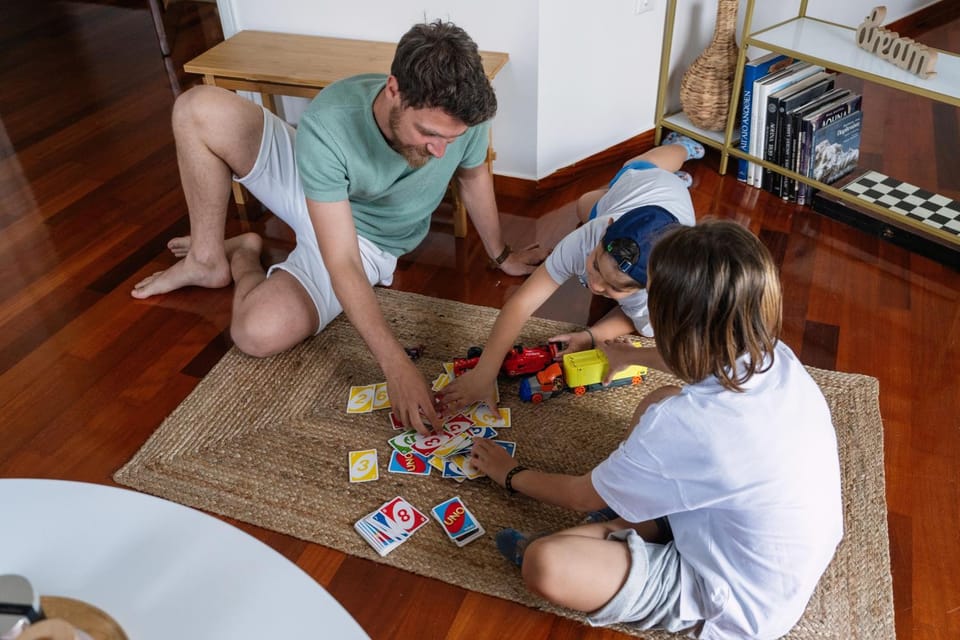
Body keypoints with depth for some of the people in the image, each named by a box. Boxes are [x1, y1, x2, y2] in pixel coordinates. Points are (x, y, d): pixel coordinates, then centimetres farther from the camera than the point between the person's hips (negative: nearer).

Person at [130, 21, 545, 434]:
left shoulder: (460, 116, -31)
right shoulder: (327, 125, -37)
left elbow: (474, 175, -5)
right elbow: (341, 265, -38)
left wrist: (501, 256, 8)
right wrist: (396, 365, -46)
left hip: (368, 241, 0)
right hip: (309, 188, 0)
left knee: (260, 334, -26)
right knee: (197, 109, -21)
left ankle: (243, 259, 12)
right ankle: (208, 259, 1)